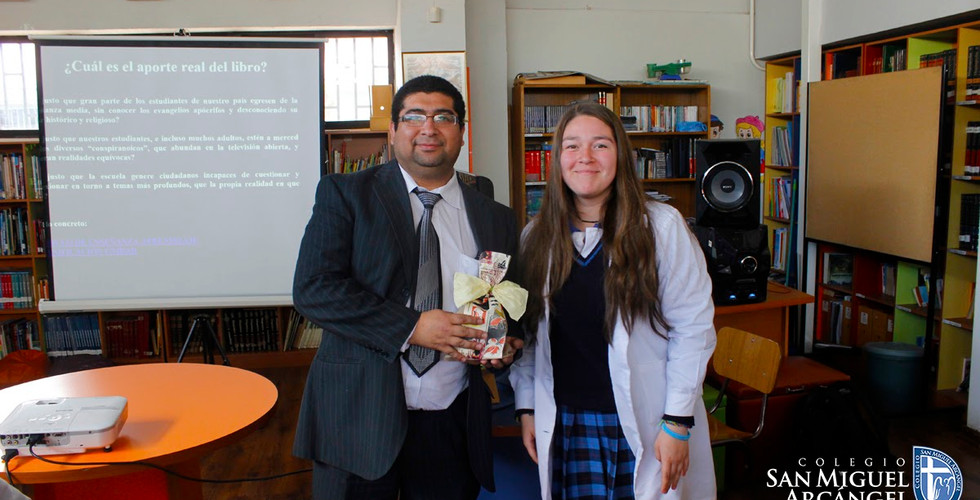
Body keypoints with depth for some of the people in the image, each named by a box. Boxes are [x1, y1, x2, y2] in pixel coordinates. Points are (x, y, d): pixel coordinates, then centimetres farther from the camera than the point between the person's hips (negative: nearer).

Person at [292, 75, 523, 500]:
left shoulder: (496, 220, 9)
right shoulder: (344, 194, 0)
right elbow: (312, 289, -11)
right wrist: (411, 327, -18)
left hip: (454, 426, 3)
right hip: (359, 417, -2)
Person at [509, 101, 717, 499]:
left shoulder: (663, 226, -7)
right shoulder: (536, 237, 3)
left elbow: (693, 327, -7)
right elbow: (526, 332, 9)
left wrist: (677, 422, -9)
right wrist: (526, 407, 6)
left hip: (644, 423, -2)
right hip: (566, 426, 3)